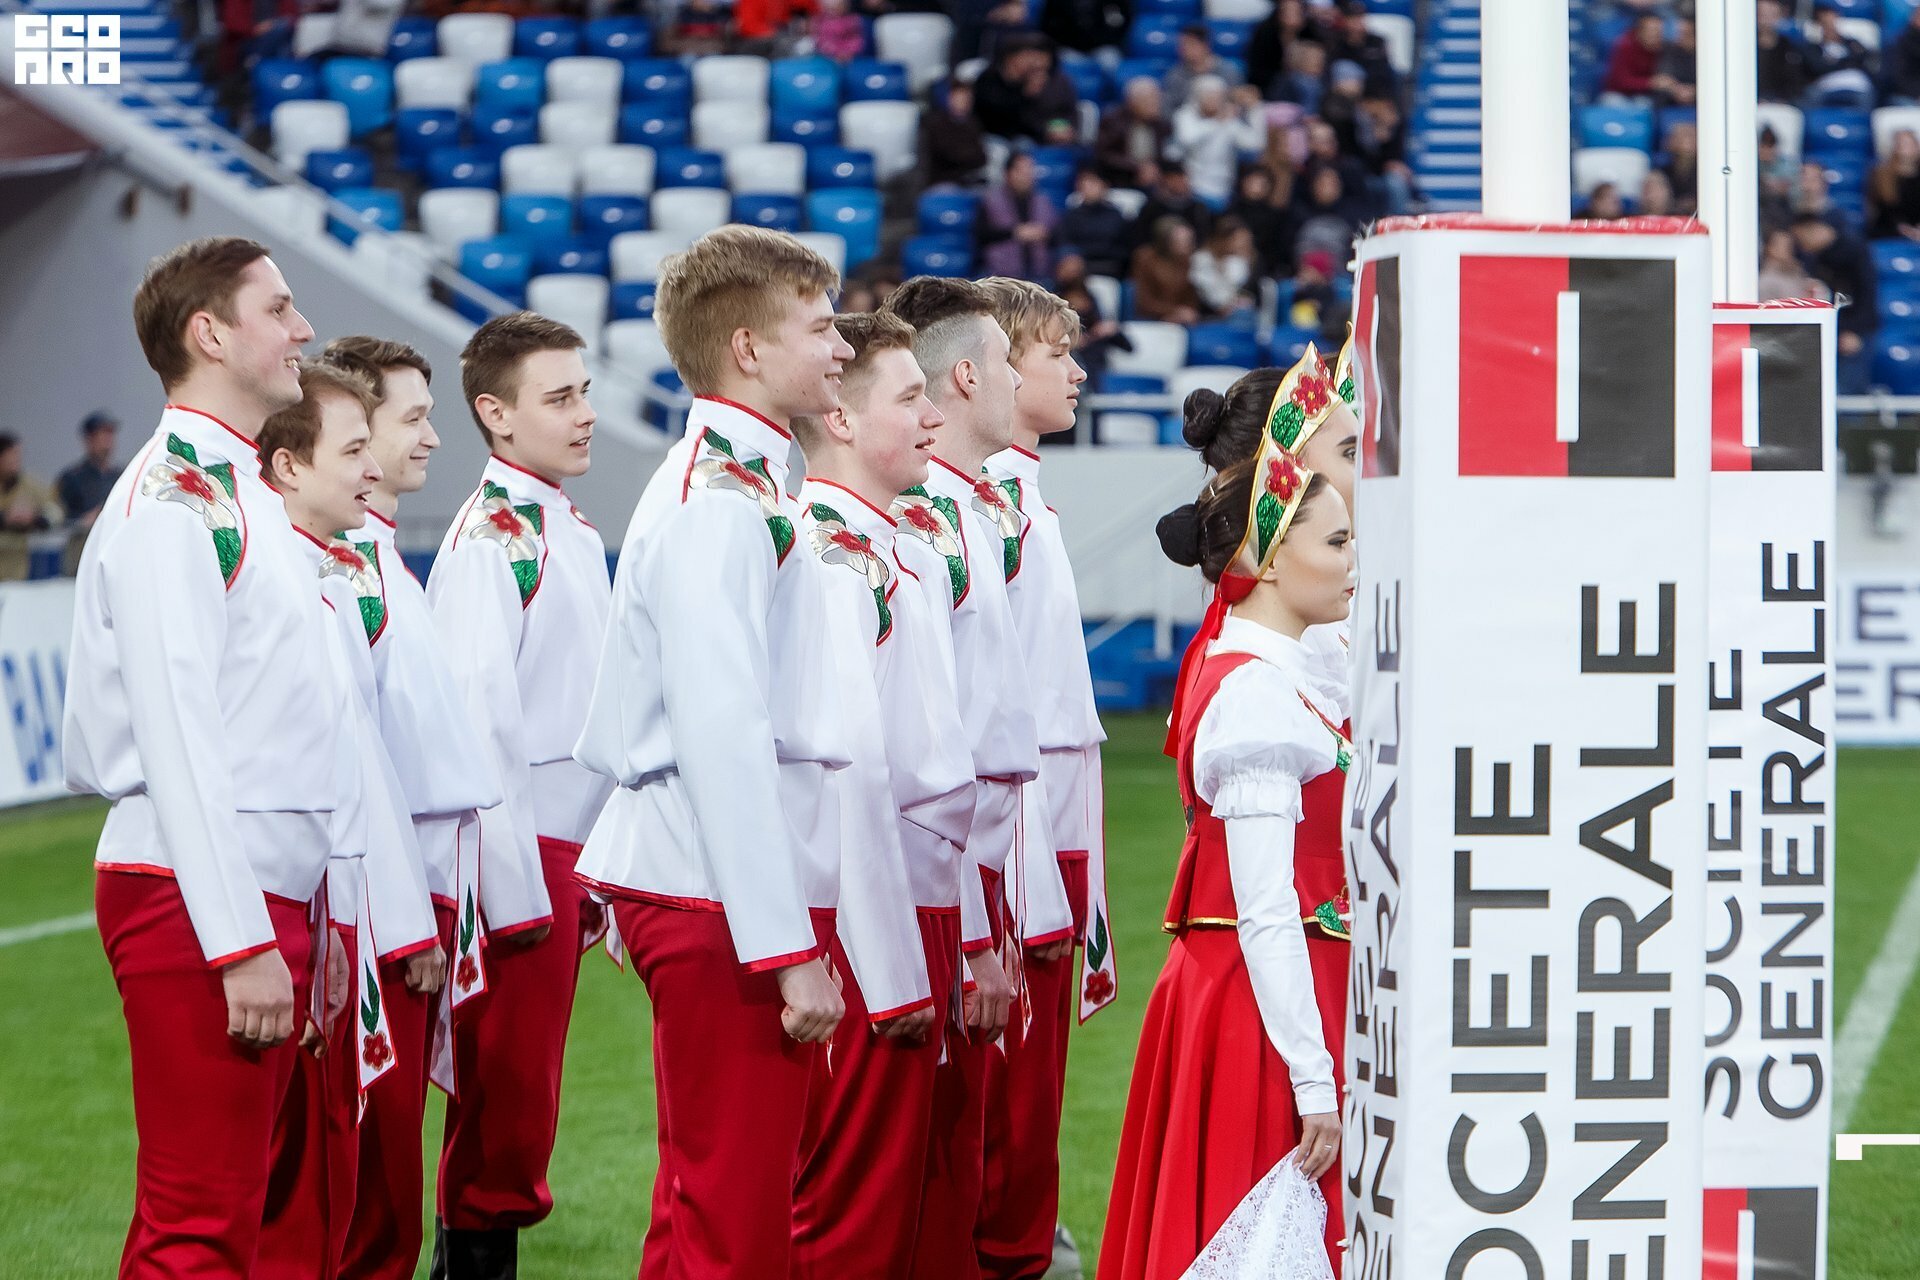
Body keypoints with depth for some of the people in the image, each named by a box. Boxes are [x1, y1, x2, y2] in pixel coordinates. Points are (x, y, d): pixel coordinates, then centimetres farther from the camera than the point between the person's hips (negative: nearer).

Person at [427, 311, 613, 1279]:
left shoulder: (573, 530, 14)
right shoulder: (488, 538, -14)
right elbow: (477, 720, -19)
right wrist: (515, 890, -20)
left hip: (570, 848, 8)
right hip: (516, 854, -8)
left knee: (523, 1097, 12)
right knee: (506, 1099, -4)